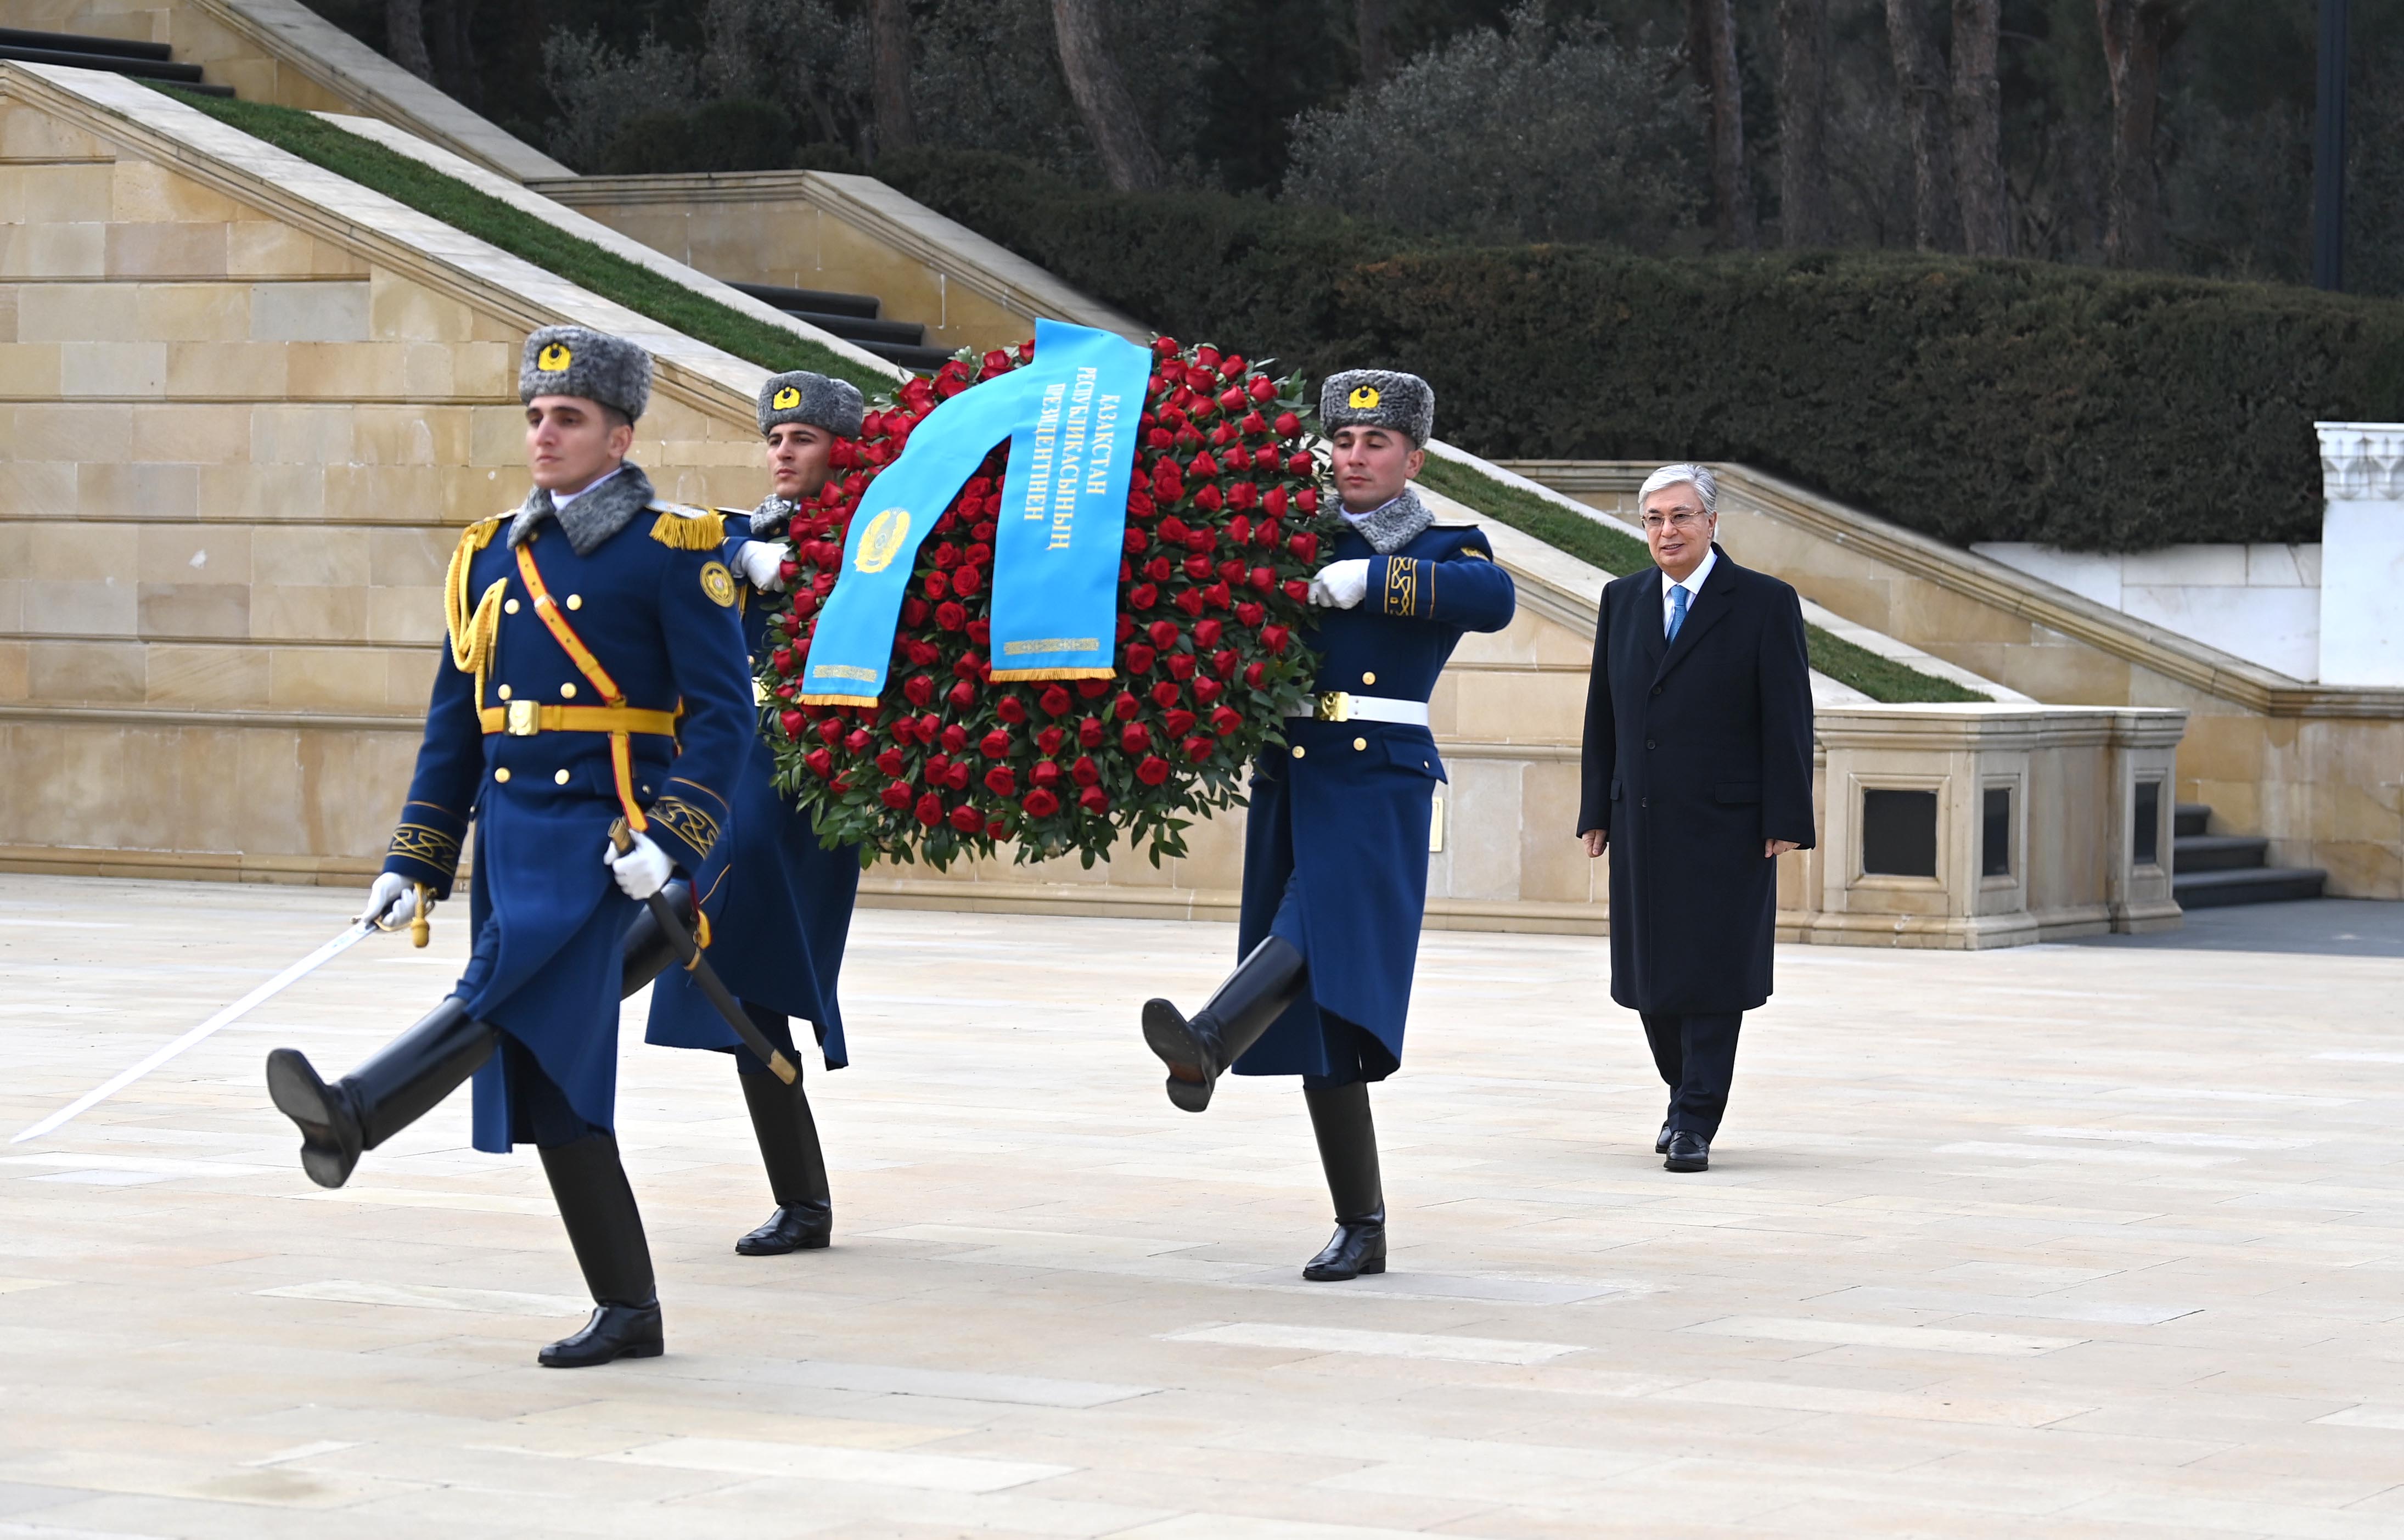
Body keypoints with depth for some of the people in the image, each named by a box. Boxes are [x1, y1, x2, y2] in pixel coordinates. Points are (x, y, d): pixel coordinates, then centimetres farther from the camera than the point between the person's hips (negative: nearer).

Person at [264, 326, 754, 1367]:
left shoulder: (671, 551, -3)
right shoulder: (494, 556, 15)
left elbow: (724, 717, -8)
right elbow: (455, 725, 19)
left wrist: (664, 839, -20)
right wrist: (413, 865, 12)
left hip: (602, 838, -7)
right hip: (510, 839, 7)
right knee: (553, 1086, 5)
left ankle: (353, 1119, -49)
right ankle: (626, 1313, 12)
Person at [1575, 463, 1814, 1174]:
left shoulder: (1765, 604, -3)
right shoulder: (1623, 600, 11)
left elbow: (1788, 721, -5)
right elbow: (1603, 712, 14)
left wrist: (1786, 821, -10)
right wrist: (1596, 811, 8)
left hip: (1726, 825, -4)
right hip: (1642, 823, 5)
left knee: (1711, 974, -4)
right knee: (1649, 974, 8)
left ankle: (1696, 1122, 0)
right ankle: (1685, 1093, 28)